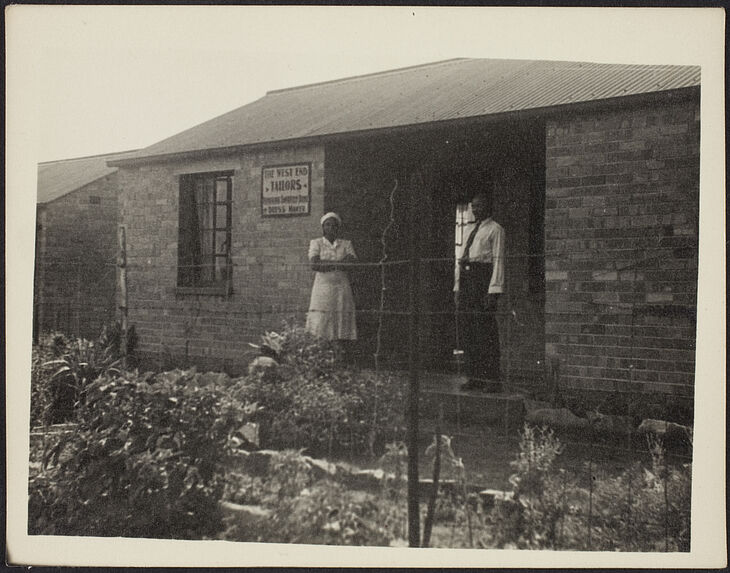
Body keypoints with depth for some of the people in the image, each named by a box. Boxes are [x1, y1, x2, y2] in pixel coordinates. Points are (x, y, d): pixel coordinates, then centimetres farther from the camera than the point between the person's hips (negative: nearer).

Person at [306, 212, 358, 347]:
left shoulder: (346, 244, 14)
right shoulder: (316, 243, 10)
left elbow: (352, 264, -2)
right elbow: (314, 265, -6)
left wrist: (327, 264, -8)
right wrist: (339, 263, -6)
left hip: (342, 289, 2)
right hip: (322, 289, -2)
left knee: (344, 327, -3)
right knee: (319, 326, -11)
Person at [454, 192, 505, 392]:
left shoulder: (495, 230, 0)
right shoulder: (472, 231, 22)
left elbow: (498, 260, -8)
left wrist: (493, 291, -16)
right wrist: (457, 287, 12)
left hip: (483, 277, -8)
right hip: (466, 279, 8)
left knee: (485, 331, -8)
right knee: (466, 331, 5)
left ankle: (492, 380, -4)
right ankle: (475, 378, 10)